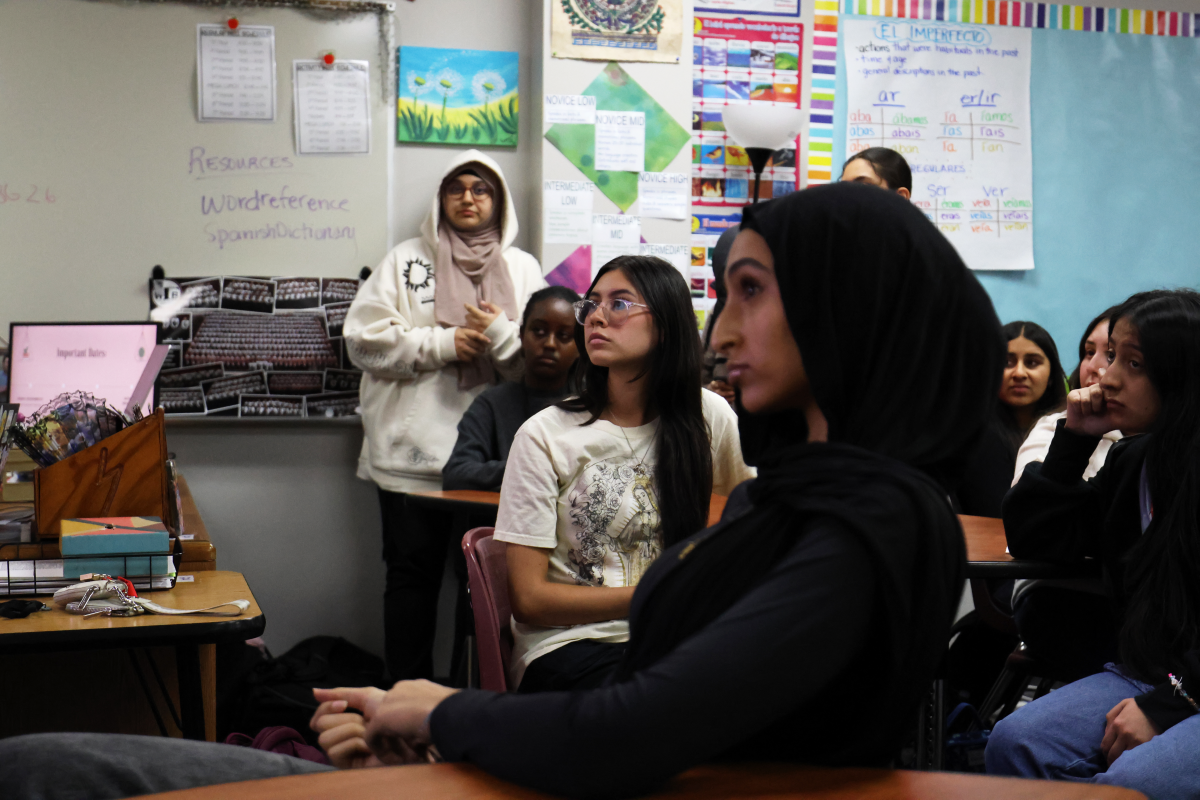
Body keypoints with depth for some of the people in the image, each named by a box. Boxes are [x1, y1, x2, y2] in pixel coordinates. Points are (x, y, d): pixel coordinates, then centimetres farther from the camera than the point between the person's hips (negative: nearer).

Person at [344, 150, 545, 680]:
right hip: (413, 452, -1)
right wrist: (443, 343, -10)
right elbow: (364, 338, -3)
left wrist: (501, 334, -14)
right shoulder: (406, 261, 8)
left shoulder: (523, 268, 12)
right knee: (412, 575, 6)